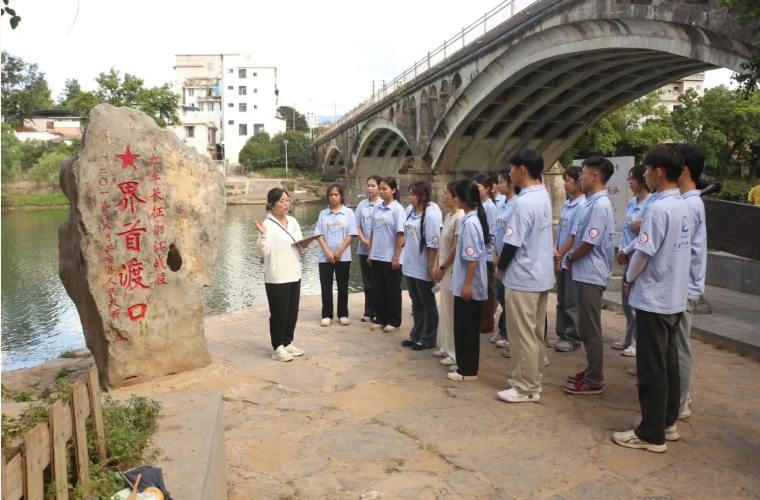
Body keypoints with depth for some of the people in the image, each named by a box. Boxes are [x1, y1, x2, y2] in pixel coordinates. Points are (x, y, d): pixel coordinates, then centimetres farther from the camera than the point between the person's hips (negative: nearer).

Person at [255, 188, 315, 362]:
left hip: (294, 275, 7)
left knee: (292, 312, 14)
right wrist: (263, 235, -32)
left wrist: (305, 244, -4)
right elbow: (263, 251, -17)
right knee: (279, 314, 2)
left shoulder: (293, 221, 10)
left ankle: (287, 343, 27)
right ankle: (278, 348, 13)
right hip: (277, 277, -7)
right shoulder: (268, 224, -11)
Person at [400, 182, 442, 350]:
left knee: (428, 304, 6)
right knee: (416, 303, 18)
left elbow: (433, 244, -17)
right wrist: (405, 258, 16)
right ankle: (416, 335, 29)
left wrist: (431, 266, -17)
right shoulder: (411, 213, 8)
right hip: (410, 266, 8)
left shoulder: (430, 216, -15)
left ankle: (428, 339, 16)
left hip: (423, 268, -8)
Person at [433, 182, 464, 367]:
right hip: (445, 269, 9)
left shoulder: (460, 218, -17)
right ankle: (447, 348, 27)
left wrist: (442, 267, -13)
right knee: (445, 311, 16)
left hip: (453, 270, -9)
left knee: (452, 312, -2)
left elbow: (457, 248, -19)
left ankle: (455, 354, 7)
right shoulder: (448, 216, 11)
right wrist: (438, 266, 12)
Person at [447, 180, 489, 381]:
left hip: (469, 285, -9)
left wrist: (467, 283, -20)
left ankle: (468, 370, 9)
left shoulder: (470, 223, -19)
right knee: (464, 326, 16)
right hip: (464, 283, 9)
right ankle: (465, 364, 26)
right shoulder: (471, 219, 9)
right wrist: (455, 270, 21)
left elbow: (473, 258, -22)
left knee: (466, 327, 0)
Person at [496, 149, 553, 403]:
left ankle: (526, 388, 11)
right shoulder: (543, 196, 8)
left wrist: (500, 267, -3)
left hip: (523, 278, -9)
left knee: (522, 335, 1)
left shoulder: (524, 202, -21)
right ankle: (532, 380, 28)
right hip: (542, 275, 9)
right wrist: (504, 260, 14)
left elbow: (512, 244, -20)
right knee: (535, 333, 16)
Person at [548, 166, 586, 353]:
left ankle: (573, 338, 13)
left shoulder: (582, 205, -16)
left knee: (572, 302, 2)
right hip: (561, 260, 8)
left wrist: (560, 256, -11)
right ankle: (562, 334, 25)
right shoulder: (566, 204, 9)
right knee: (561, 301, 15)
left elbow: (574, 236, -16)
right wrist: (555, 249, -2)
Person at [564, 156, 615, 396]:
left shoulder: (599, 206, -19)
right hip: (585, 273, 10)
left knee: (590, 329, -2)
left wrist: (570, 257, -4)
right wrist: (570, 257, 4)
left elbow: (588, 244, -20)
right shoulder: (592, 203, 12)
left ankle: (594, 382, 8)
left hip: (590, 275, -10)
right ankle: (592, 372, 28)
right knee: (587, 327, 17)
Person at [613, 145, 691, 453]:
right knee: (668, 364, 17)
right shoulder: (682, 206, 8)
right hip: (675, 297, 9)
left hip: (654, 298, -9)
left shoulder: (659, 208, -20)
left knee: (652, 369, 0)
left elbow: (643, 253, -19)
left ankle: (651, 435, 10)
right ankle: (667, 423, 28)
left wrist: (628, 279, -3)